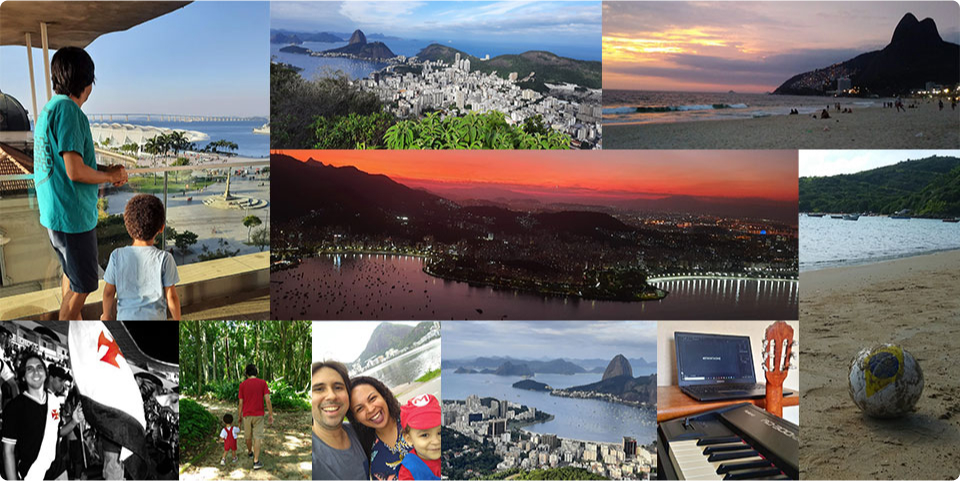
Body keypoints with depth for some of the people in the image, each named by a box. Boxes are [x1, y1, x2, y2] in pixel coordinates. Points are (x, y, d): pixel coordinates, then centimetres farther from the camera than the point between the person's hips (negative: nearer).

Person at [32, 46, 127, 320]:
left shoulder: (50, 108, 11)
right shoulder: (67, 109, -20)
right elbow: (75, 172, -25)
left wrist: (107, 170, 12)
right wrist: (110, 176, -8)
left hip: (54, 215, 10)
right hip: (73, 215, -10)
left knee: (72, 275, 23)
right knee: (81, 286, 3)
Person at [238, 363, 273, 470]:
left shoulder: (242, 385, -3)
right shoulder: (263, 383, -5)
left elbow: (241, 403, -1)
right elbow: (267, 400, -10)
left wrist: (240, 416, 12)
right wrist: (271, 415, -4)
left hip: (246, 415, 2)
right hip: (258, 415, -2)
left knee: (248, 436, 21)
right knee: (257, 437, -2)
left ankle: (250, 452, 44)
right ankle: (256, 461, -10)